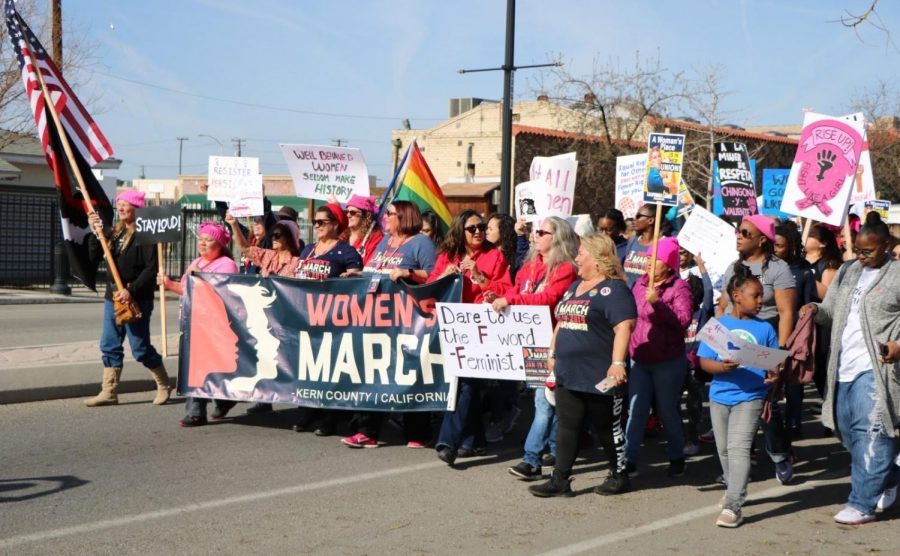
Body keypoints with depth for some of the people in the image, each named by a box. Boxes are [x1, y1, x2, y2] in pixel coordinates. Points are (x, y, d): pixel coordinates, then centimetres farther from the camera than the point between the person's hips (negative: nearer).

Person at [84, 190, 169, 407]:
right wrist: (96, 233, -4)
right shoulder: (114, 232, 11)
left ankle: (164, 385, 16)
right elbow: (94, 257, 10)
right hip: (113, 296, 7)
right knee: (109, 346, 6)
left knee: (140, 347, -2)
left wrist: (132, 290, -22)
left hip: (137, 299, -7)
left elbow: (152, 267, -17)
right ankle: (109, 392, 10)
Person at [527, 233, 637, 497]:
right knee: (566, 427, 6)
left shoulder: (613, 289, -11)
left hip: (599, 377, -8)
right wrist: (553, 353, 21)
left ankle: (619, 476, 22)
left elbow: (624, 327, -20)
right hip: (568, 374, 8)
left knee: (607, 428, 6)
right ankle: (560, 480, 9)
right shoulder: (575, 287, 16)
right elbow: (561, 322, 24)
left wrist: (617, 362, -26)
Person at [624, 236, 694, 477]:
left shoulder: (678, 287, -9)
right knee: (635, 411, 3)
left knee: (667, 411, 6)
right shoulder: (640, 283, 8)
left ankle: (677, 458, 23)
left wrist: (657, 303, -30)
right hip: (639, 358, 5)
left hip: (668, 361, -5)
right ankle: (629, 460, 7)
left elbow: (683, 319, -22)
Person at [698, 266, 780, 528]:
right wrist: (721, 367, -24)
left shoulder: (764, 328, 2)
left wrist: (773, 374, -18)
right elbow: (704, 361, -3)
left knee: (739, 447, -14)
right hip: (720, 396, 2)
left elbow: (774, 362, 5)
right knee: (724, 449, 16)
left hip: (750, 397, -2)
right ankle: (735, 489, 40)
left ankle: (733, 506, -17)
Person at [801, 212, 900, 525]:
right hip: (843, 368, 7)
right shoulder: (847, 272, 16)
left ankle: (862, 505, -4)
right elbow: (832, 310, 21)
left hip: (875, 369, -7)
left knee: (870, 433, -10)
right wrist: (817, 311, 0)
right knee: (847, 430, 14)